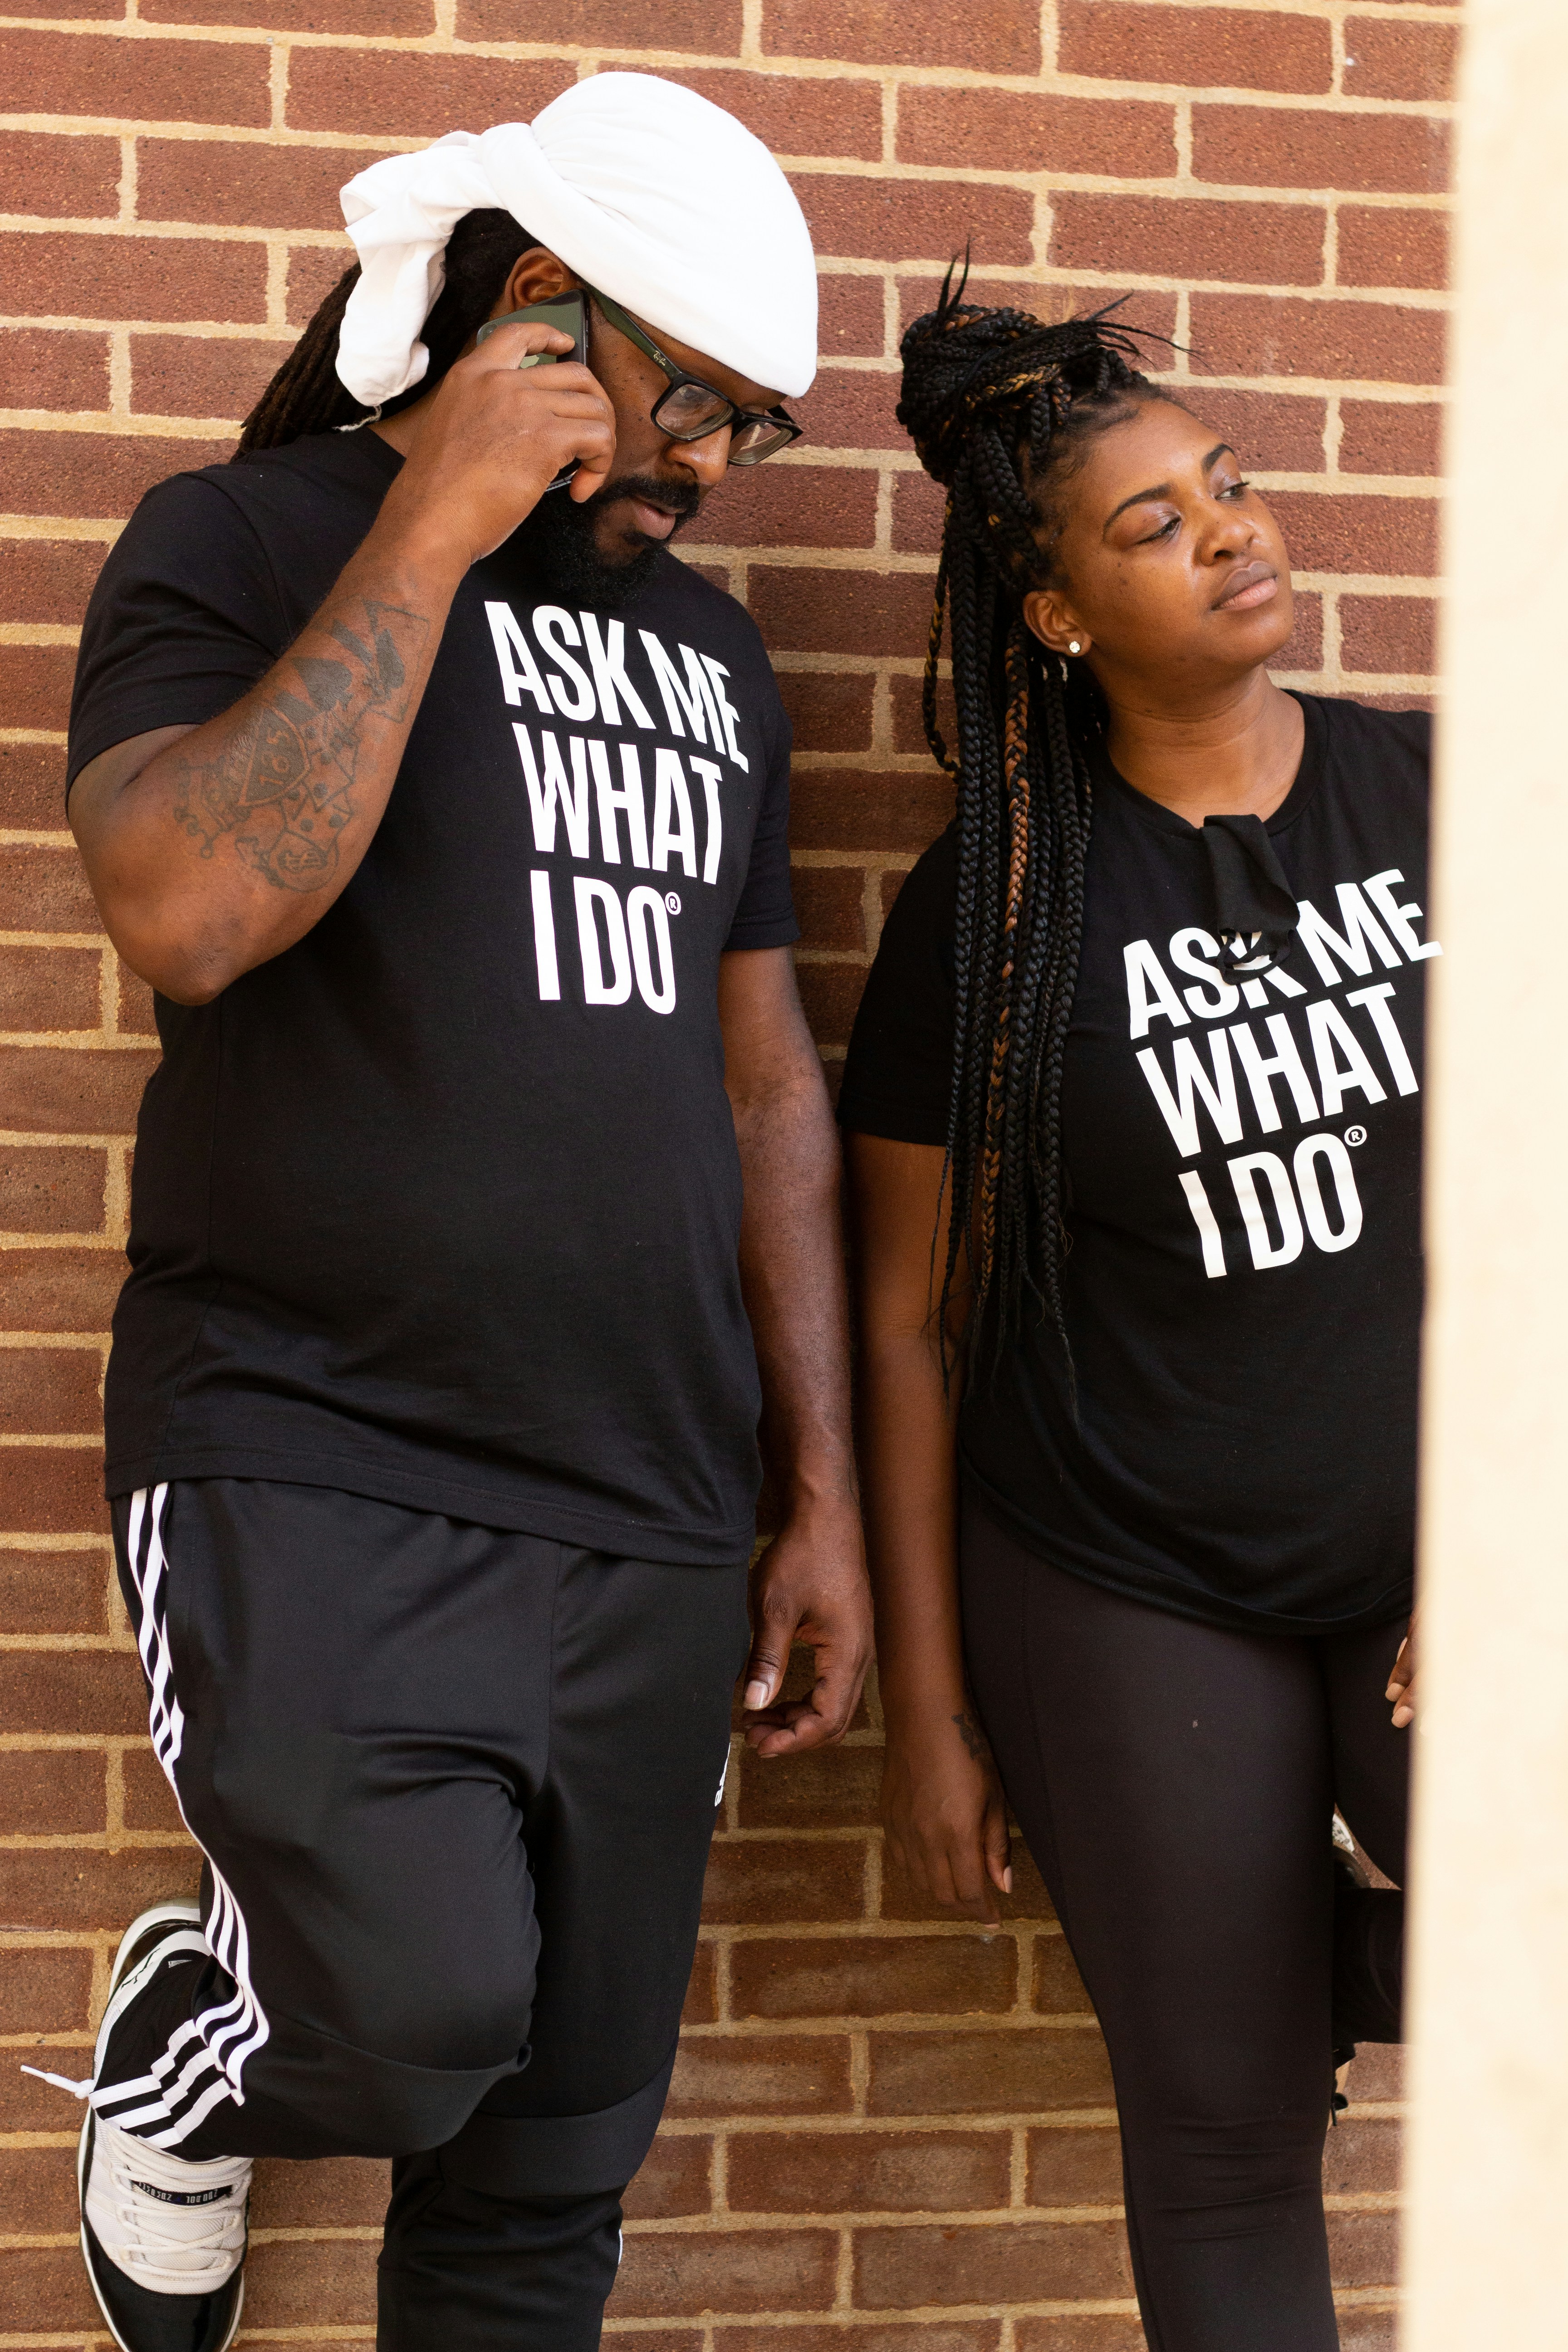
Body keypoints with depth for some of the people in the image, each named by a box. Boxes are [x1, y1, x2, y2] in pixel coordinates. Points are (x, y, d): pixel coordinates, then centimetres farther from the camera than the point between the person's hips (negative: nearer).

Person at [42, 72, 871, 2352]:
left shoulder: (707, 649, 16)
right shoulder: (245, 543, -1)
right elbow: (188, 909, -21)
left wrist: (824, 1494, 12)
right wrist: (438, 527, -14)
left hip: (646, 1520, 6)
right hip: (310, 1468, -5)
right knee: (422, 1998, -23)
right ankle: (184, 2056, 11)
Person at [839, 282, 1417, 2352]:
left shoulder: (1435, 801, 1)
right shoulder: (995, 909, -4)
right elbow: (907, 1323, 0)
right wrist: (927, 1709, -1)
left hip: (1444, 1563, 1)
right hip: (1136, 1602, -1)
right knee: (1225, 2139, 8)